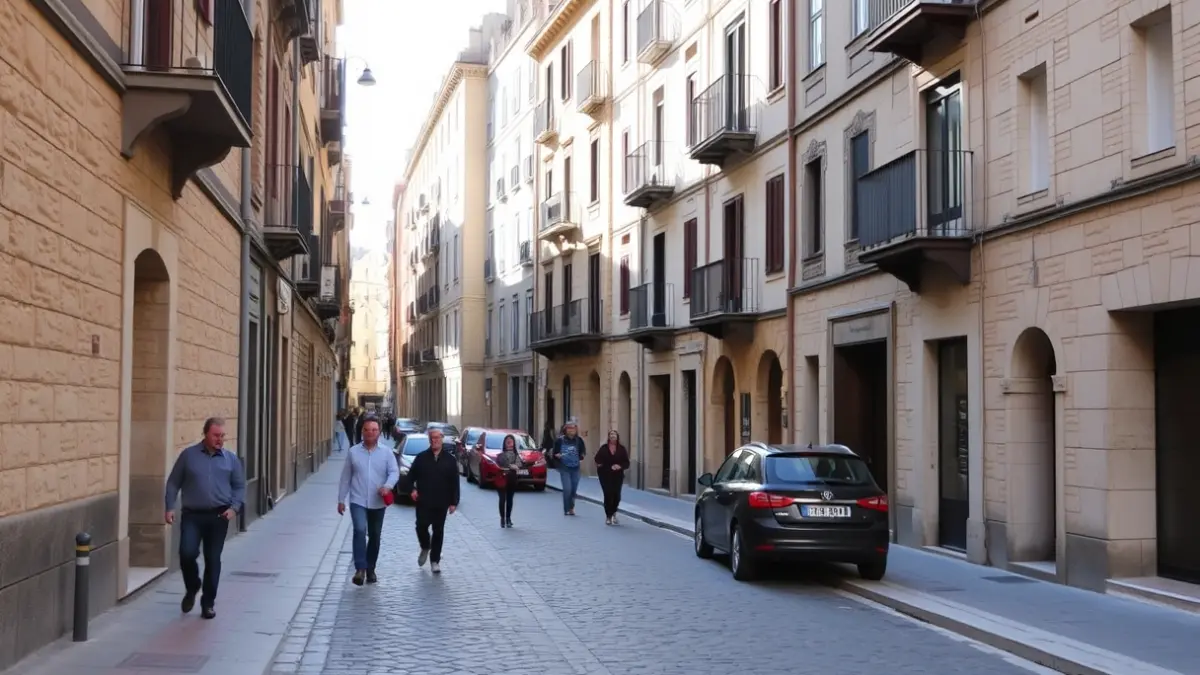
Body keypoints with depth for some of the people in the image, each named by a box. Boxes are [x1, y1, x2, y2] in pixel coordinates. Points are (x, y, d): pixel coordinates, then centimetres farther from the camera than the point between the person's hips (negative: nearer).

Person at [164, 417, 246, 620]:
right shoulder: (188, 455, 3)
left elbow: (239, 487, 10)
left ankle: (208, 602, 17)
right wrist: (170, 507, -4)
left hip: (219, 516, 1)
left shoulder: (231, 459, 6)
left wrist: (234, 507, -6)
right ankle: (192, 588, 15)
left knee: (213, 560, 4)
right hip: (192, 515, -1)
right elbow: (173, 483, 6)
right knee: (187, 553, -14)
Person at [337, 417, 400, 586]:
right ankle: (360, 569, -23)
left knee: (374, 536, 11)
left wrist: (387, 485, -30)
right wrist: (341, 499, 5)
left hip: (378, 503, 2)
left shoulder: (386, 453, 1)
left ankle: (370, 569, 25)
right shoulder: (353, 452, 2)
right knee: (359, 531, -21)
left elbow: (395, 472, -9)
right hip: (358, 501, -1)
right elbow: (346, 477, 5)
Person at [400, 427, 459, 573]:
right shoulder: (421, 458, 5)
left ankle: (435, 561, 13)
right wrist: (411, 489, -10)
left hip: (441, 503, 0)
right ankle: (425, 547, 22)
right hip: (423, 502, 0)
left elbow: (454, 483, 3)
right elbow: (410, 476, 8)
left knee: (438, 531, 4)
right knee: (421, 526, -9)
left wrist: (454, 502, -3)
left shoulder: (449, 459, 5)